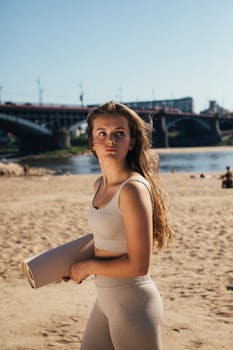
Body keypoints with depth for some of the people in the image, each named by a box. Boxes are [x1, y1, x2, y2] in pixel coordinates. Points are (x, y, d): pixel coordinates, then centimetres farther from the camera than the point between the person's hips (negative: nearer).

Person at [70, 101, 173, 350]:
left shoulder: (134, 189, -22)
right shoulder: (100, 185, 5)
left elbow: (138, 266, -23)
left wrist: (88, 267, -11)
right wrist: (74, 264, 9)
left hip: (133, 303, -8)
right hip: (106, 299, 8)